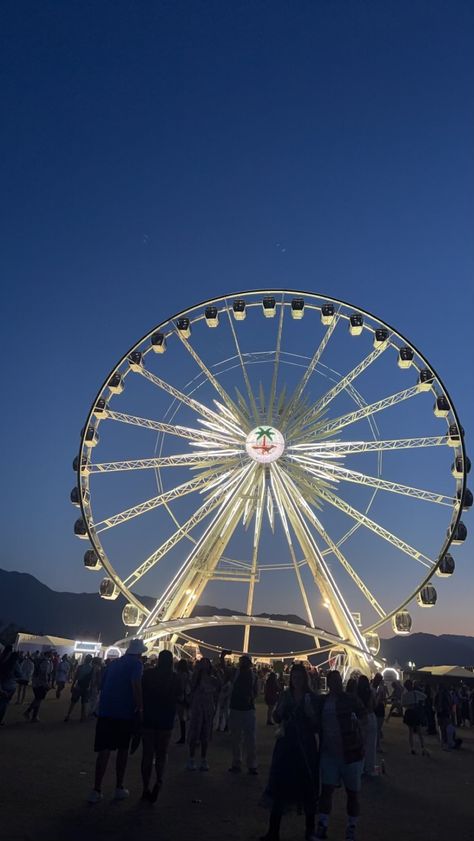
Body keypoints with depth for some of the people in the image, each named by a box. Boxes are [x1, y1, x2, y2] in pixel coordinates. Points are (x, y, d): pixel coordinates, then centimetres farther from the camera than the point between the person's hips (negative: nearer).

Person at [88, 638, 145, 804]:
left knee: (104, 750, 6)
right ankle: (119, 788, 19)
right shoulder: (136, 664, -7)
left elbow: (103, 684, 19)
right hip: (125, 712, -4)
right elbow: (136, 685, -22)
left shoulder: (113, 663, 13)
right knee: (122, 749, 12)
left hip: (106, 711, 4)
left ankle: (96, 790, 0)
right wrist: (140, 708, -17)